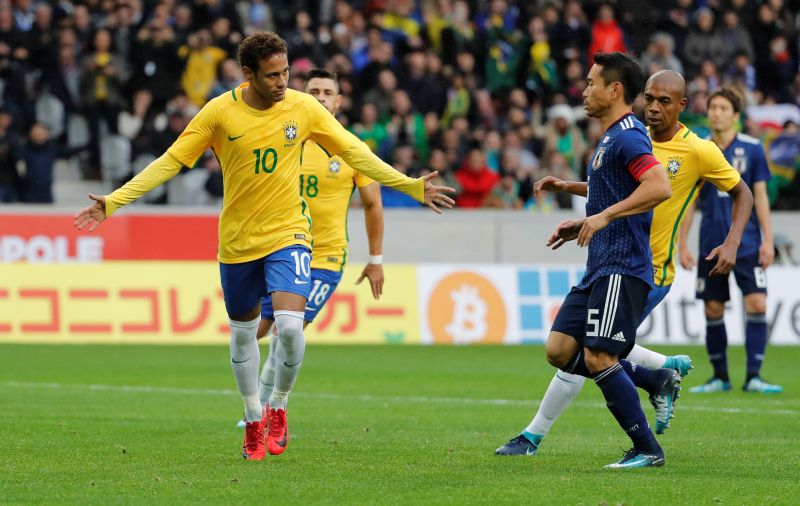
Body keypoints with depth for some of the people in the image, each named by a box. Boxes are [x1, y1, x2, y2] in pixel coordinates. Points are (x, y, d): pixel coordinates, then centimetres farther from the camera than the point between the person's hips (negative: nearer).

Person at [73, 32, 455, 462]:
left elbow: (355, 154, 3)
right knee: (242, 332, 11)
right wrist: (112, 202, -11)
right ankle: (254, 421, 31)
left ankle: (278, 407, 7)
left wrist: (412, 187, 2)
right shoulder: (220, 112, -10)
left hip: (287, 233, -1)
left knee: (290, 325, -19)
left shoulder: (303, 108, -7)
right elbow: (169, 162, -6)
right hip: (236, 240, 1)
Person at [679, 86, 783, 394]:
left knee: (757, 303, -12)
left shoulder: (752, 149, 0)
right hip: (711, 245, 2)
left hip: (747, 244, -2)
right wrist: (681, 245, 4)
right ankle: (720, 377, 15)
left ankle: (753, 376, -8)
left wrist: (767, 241, -4)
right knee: (713, 309, 3)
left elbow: (760, 197, 2)